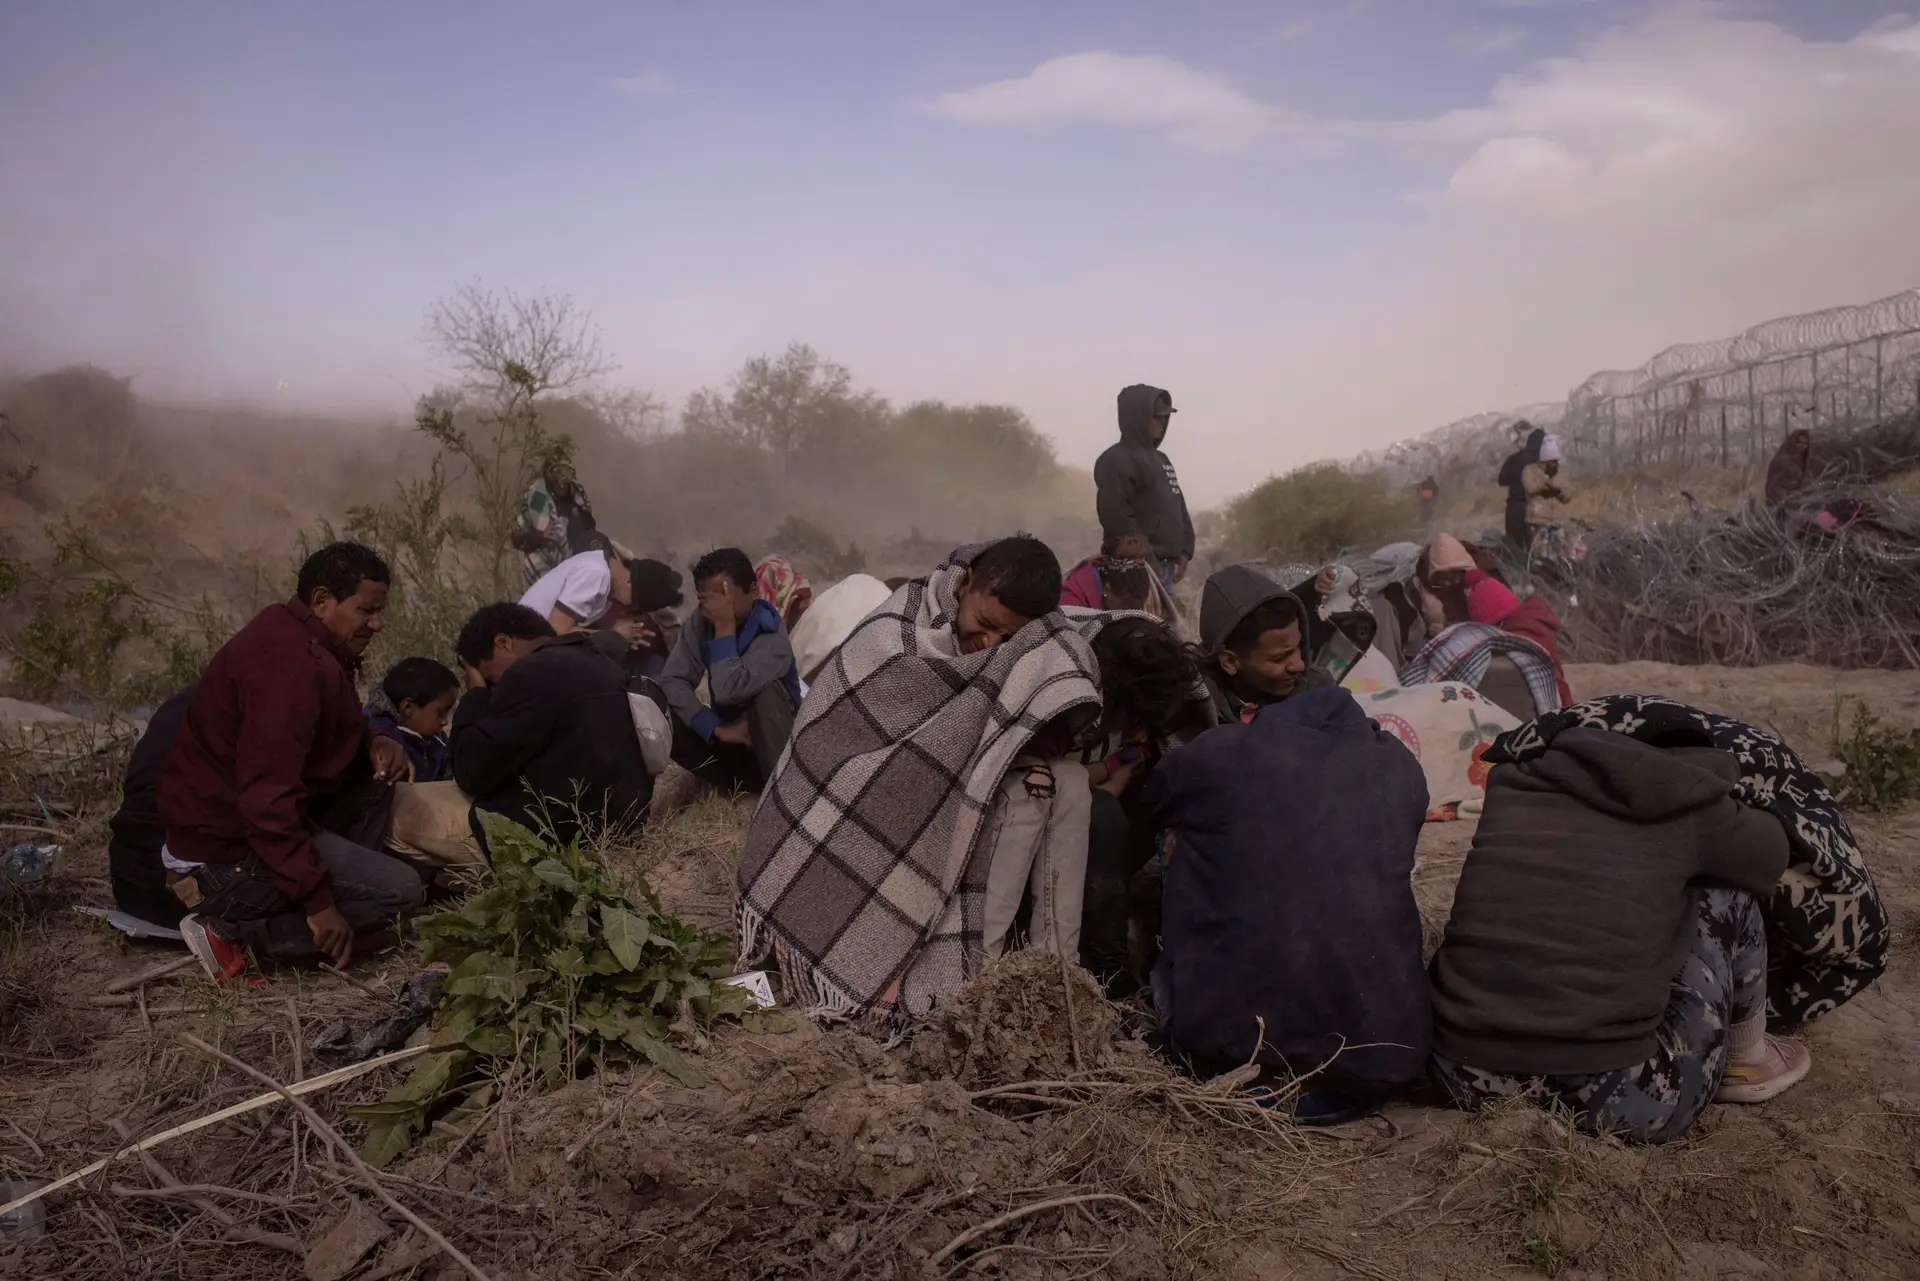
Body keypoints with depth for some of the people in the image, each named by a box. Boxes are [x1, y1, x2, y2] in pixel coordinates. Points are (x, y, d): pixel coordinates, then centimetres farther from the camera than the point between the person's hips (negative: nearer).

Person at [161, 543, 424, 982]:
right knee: (399, 889, -12)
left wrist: (374, 744, -2)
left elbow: (331, 733, 22)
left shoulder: (299, 638, 7)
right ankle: (232, 927, -11)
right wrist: (318, 901, -28)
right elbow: (268, 798, -31)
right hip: (229, 847, -10)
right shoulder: (290, 665, -26)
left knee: (377, 777, 13)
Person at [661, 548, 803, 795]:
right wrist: (716, 729, -30)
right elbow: (671, 681, -19)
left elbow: (728, 691, -40)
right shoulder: (699, 624, -10)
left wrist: (725, 627, -35)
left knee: (765, 690, -34)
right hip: (731, 737, 5)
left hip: (774, 745, -5)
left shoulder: (772, 635, -26)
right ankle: (745, 783, -10)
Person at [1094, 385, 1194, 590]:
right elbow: (1114, 513, -20)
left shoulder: (1161, 460, 22)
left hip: (1165, 566, 10)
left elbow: (1179, 509, 25)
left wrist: (1184, 550, 12)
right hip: (1135, 568, -9)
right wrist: (1143, 552, -19)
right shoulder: (1116, 460, -8)